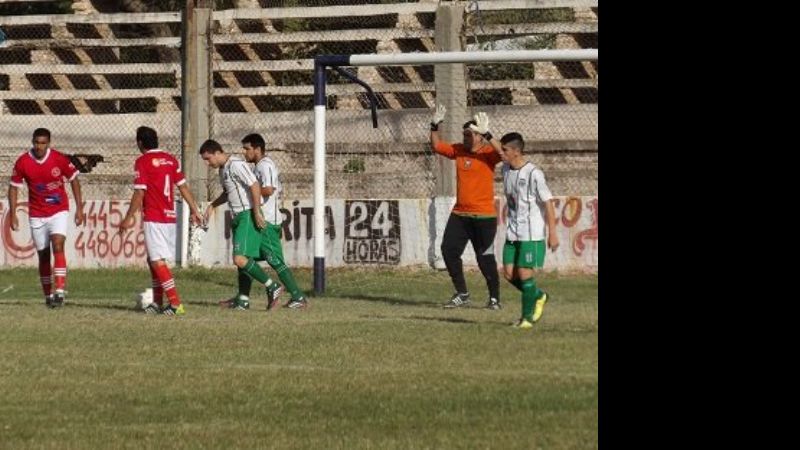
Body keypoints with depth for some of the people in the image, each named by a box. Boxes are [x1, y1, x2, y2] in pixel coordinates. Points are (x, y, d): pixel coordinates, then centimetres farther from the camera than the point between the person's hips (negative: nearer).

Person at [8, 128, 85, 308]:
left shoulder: (59, 159, -10)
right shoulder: (22, 162, -7)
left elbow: (74, 180, 1)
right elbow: (14, 187, 2)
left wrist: (79, 209, -1)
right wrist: (13, 214, -4)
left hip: (59, 211, -2)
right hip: (36, 215, 2)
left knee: (58, 245, -20)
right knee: (43, 254, 6)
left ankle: (60, 291, -25)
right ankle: (48, 295, 17)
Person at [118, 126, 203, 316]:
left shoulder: (142, 162, -9)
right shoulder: (170, 159, 10)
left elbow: (139, 193, -12)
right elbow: (183, 186, 11)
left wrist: (129, 218, -6)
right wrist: (195, 211, 16)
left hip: (154, 219, -7)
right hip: (170, 216, 7)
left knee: (158, 261, -8)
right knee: (153, 260, 18)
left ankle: (176, 304, -17)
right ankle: (157, 303, 21)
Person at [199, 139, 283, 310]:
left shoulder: (236, 165, -15)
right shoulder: (223, 169, 16)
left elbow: (255, 185, -22)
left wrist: (257, 213, -22)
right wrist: (212, 205, 20)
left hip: (248, 216, -10)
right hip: (238, 218, 10)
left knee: (240, 259, -17)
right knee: (240, 259, 11)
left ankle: (272, 287, -10)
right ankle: (243, 300, 15)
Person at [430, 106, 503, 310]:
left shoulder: (488, 154, -9)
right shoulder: (459, 150, 9)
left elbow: (501, 152, -29)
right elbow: (437, 146, 17)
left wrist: (487, 134, -37)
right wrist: (435, 126, 3)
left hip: (484, 216, -6)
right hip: (459, 214, 6)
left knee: (485, 258, -2)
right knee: (448, 250, 2)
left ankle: (494, 298, 11)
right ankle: (462, 294, 14)